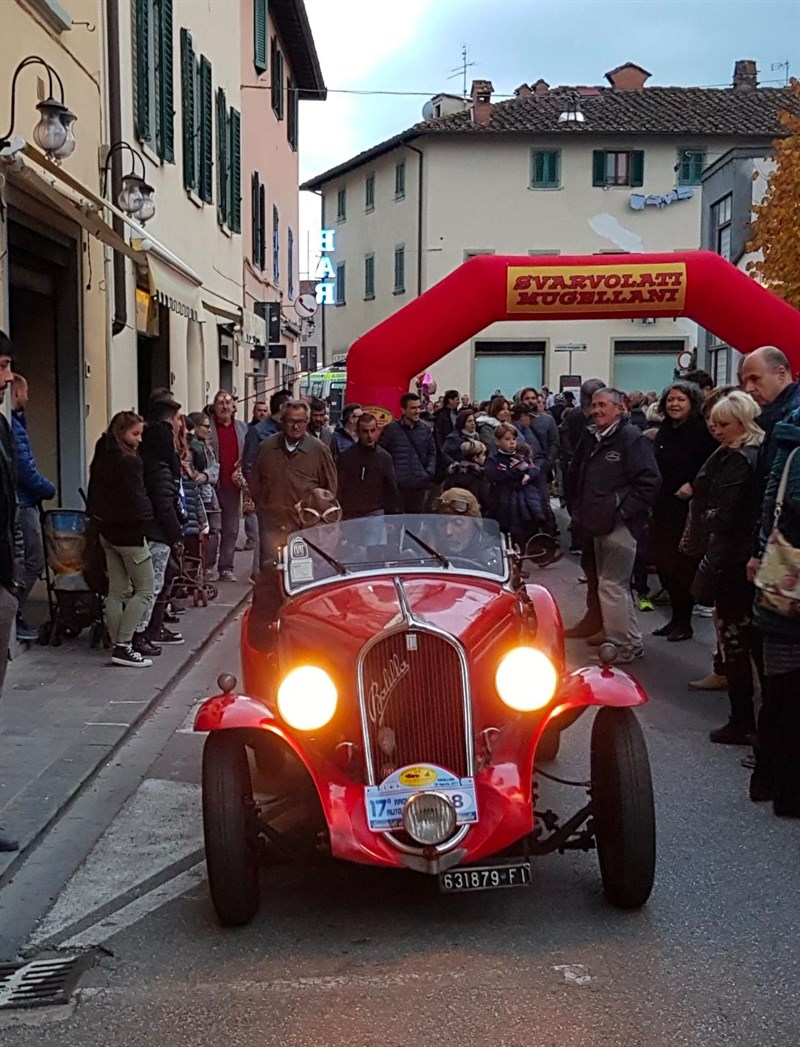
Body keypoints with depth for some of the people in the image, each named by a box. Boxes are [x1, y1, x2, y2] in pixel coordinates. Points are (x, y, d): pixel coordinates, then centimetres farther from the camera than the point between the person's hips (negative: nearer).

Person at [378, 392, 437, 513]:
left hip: (420, 485, 4)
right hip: (396, 485, -4)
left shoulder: (425, 429, 11)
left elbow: (432, 452, 19)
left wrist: (430, 472, 6)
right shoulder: (390, 429, -3)